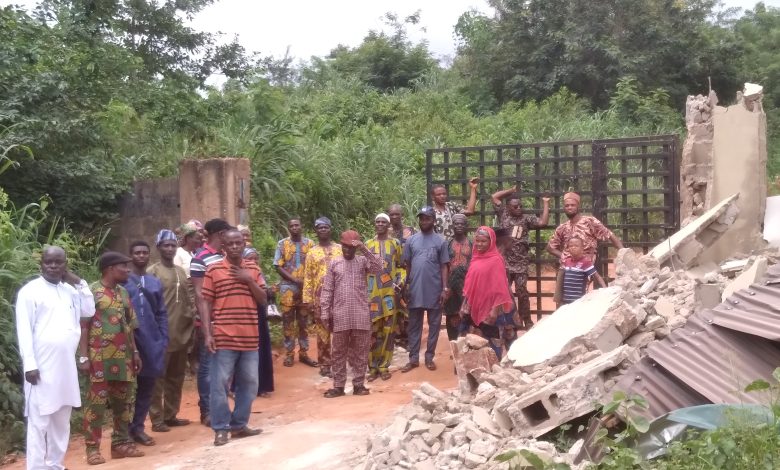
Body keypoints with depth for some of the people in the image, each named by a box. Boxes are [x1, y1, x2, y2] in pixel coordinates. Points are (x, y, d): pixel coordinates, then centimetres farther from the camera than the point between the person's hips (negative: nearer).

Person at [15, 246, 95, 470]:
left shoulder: (71, 290, 13)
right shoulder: (30, 291, -6)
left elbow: (89, 311, 6)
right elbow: (24, 330, -10)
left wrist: (80, 283, 2)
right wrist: (29, 365, -16)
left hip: (66, 366, 6)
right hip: (42, 367, -6)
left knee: (61, 421, 14)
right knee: (39, 422, -5)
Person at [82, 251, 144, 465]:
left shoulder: (123, 292, 13)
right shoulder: (92, 292, -7)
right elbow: (84, 326, -9)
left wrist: (135, 352, 14)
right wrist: (84, 355, -15)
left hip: (123, 357, 7)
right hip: (100, 357, -7)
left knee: (123, 401, 11)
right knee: (96, 402, -4)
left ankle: (121, 442, 20)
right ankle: (92, 448, 1)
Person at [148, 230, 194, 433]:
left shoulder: (181, 271, 15)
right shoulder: (152, 271, -6)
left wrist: (191, 313, 6)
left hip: (182, 332, 7)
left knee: (176, 377, 13)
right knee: (158, 377, -2)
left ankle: (171, 415, 22)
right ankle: (157, 419, 2)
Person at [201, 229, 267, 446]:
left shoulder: (253, 269, 9)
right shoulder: (213, 269, -2)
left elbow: (263, 301, 7)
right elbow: (206, 303, -3)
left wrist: (249, 280, -7)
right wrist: (207, 334, -10)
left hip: (250, 338, 4)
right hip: (223, 338, -4)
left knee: (249, 384, 10)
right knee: (219, 384, -1)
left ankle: (239, 425, 23)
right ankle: (221, 429, 10)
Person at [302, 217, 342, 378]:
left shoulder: (340, 249, 9)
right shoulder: (312, 253, 9)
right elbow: (308, 278, 5)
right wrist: (307, 300, -2)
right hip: (320, 297, 0)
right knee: (322, 332, 2)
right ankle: (324, 365, 9)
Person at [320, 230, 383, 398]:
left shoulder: (363, 261, 5)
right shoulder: (334, 264, 7)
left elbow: (378, 267, -15)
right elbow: (327, 290, 6)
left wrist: (364, 249, -19)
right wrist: (325, 312, 0)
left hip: (361, 315, 0)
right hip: (340, 315, 0)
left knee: (360, 351, 5)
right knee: (339, 352, 5)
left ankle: (359, 384, 14)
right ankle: (338, 386, 12)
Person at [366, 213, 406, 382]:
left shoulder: (395, 244, 8)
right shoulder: (368, 244, 11)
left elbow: (401, 267, 9)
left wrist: (400, 282, -8)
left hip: (390, 293, 0)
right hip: (371, 293, 0)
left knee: (388, 330, 1)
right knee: (372, 330, -2)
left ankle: (384, 366, 10)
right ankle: (373, 367, 5)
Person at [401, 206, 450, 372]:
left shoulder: (440, 241, 0)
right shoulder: (411, 240, 5)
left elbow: (444, 266, -1)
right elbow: (407, 265, 9)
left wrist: (445, 288, -7)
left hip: (434, 291, -1)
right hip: (415, 290, 2)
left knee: (434, 324, 7)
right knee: (414, 325, 7)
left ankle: (429, 357, 17)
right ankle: (413, 358, 13)